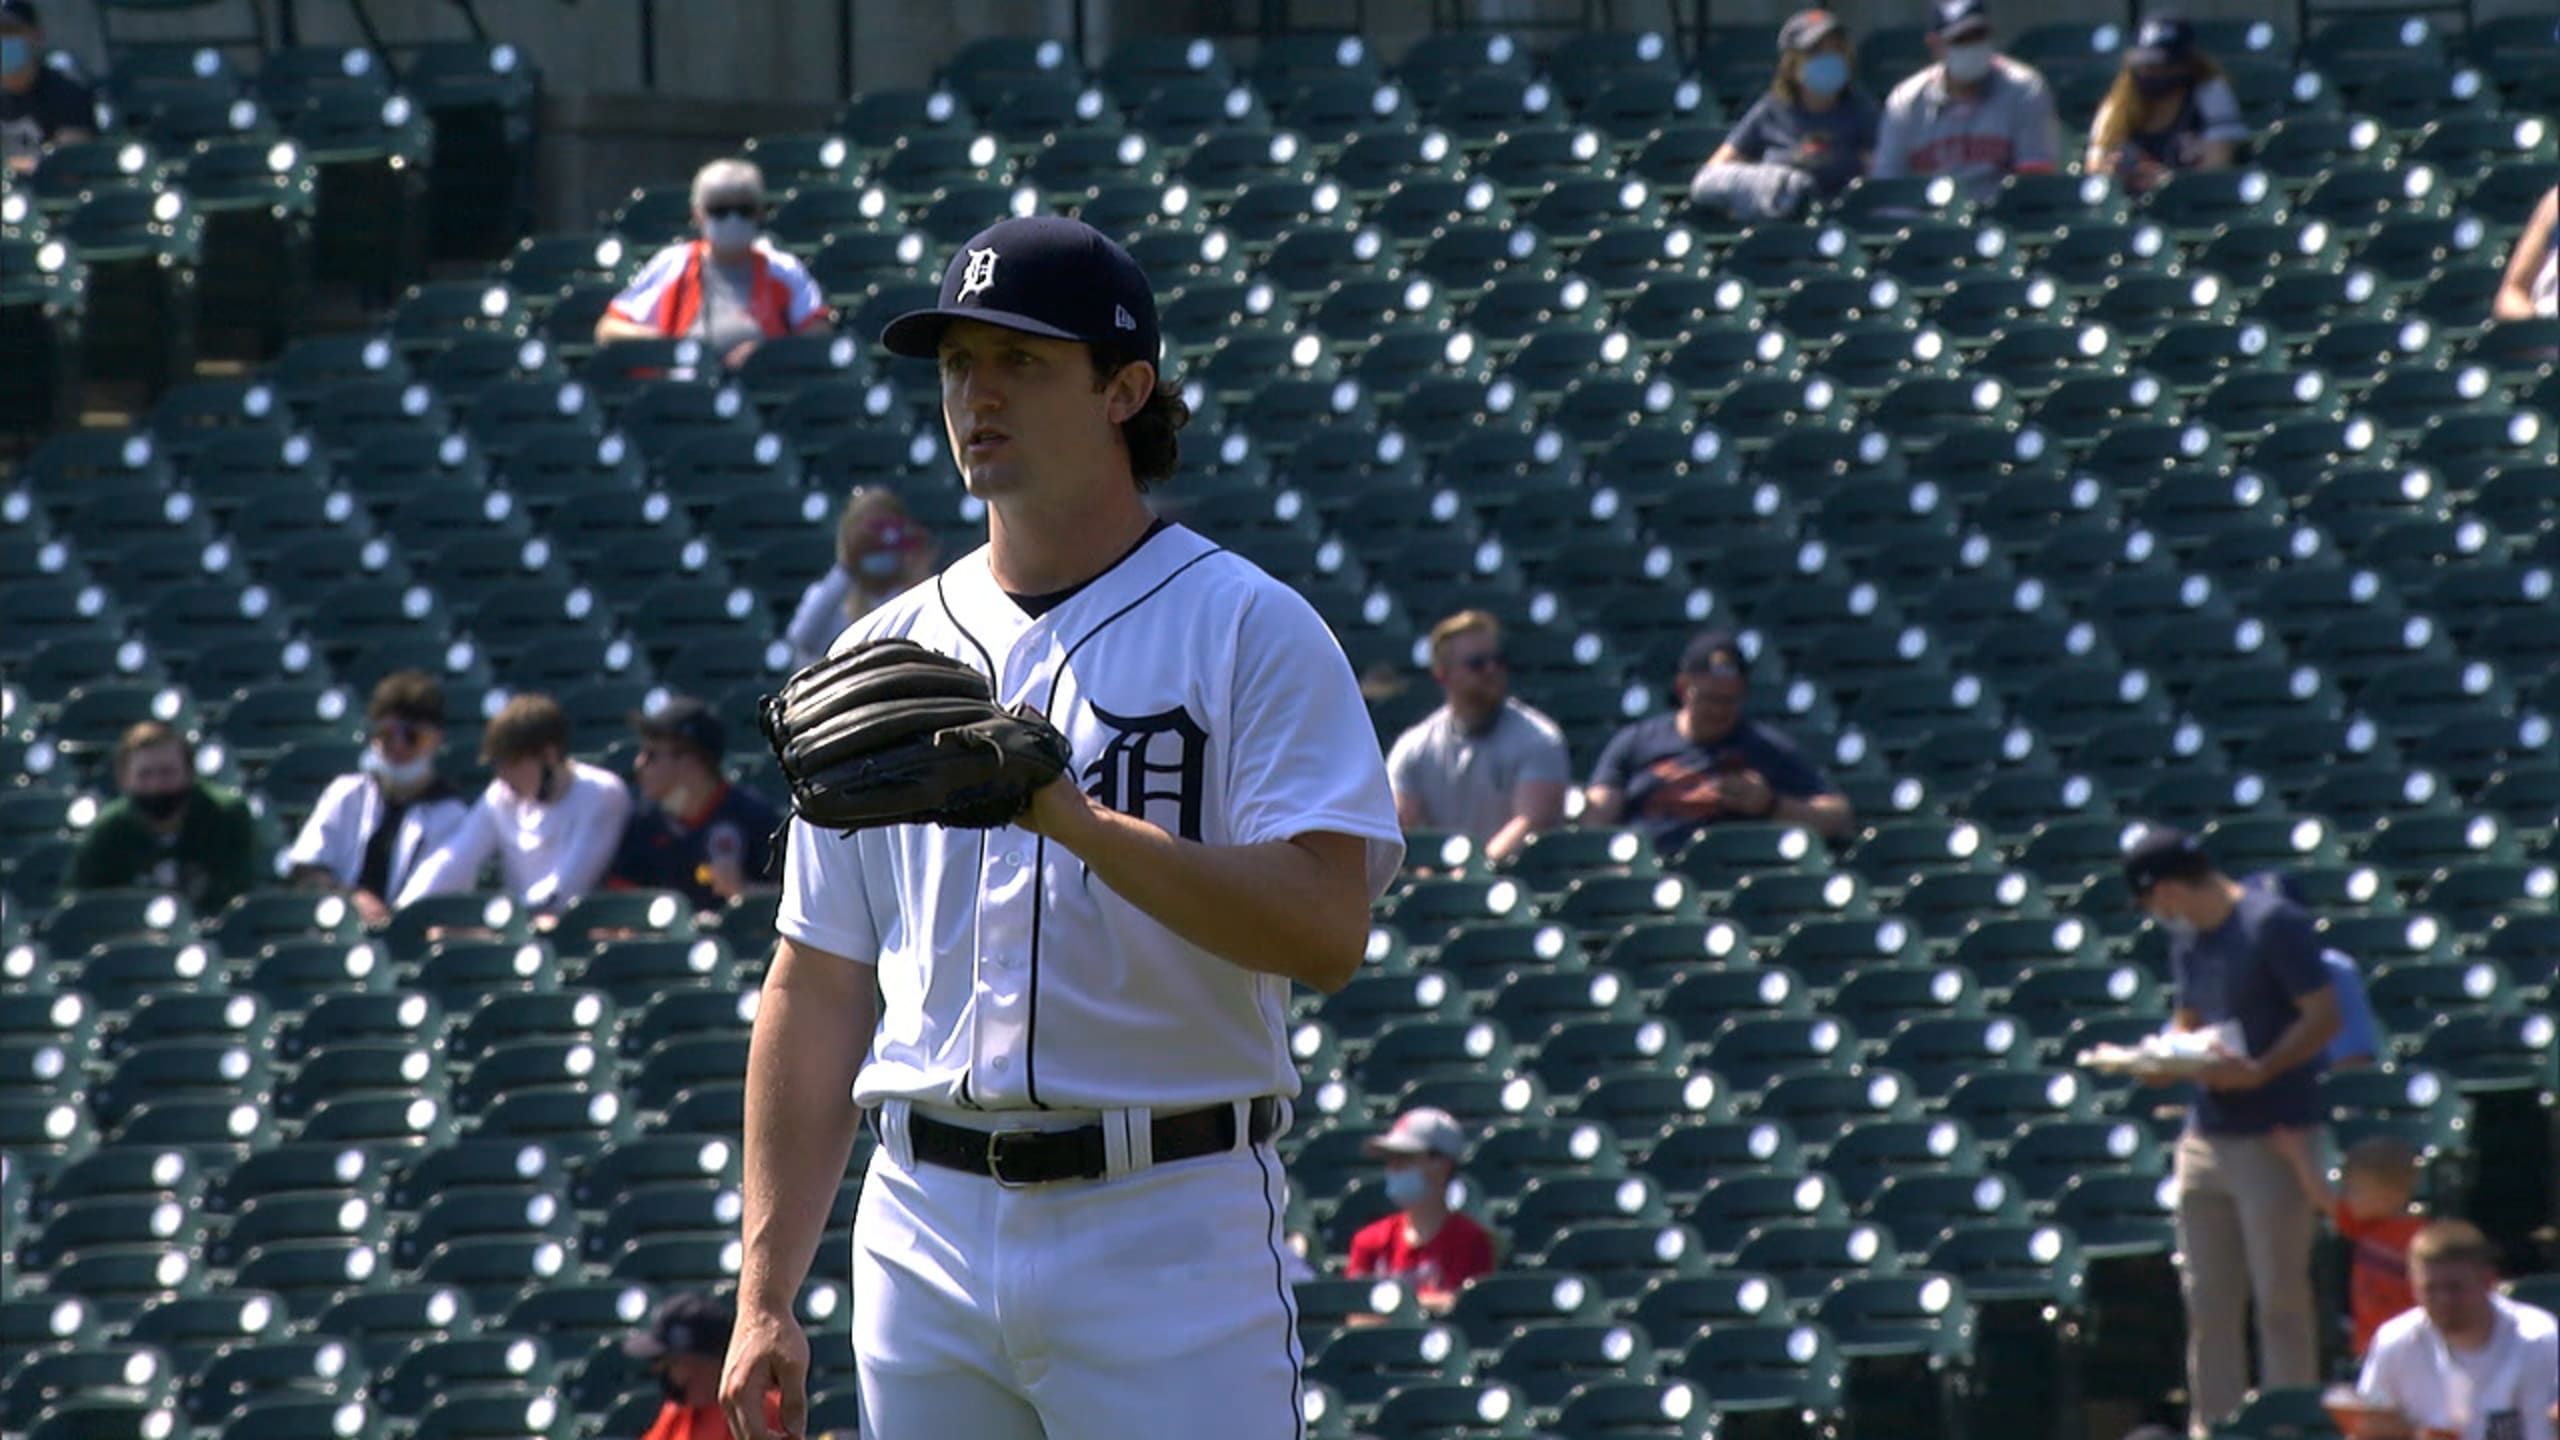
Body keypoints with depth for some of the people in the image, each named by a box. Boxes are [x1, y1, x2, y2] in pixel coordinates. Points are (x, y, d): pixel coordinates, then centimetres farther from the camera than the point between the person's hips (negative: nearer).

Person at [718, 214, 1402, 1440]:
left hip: (1171, 1222, -5)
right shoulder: (883, 653, 14)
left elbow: (1328, 931, -14)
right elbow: (816, 992, 15)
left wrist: (1076, 819, -23)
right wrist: (765, 1298, 9)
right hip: (928, 1234, 5)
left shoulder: (1249, 628, -2)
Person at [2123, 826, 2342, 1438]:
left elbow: (2324, 1016, -15)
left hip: (2272, 1139, -8)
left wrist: (2258, 1071, -24)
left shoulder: (2273, 923, -12)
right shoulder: (2186, 936, 13)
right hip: (2205, 1132, 8)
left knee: (2280, 1300, -6)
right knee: (2207, 1301, 10)